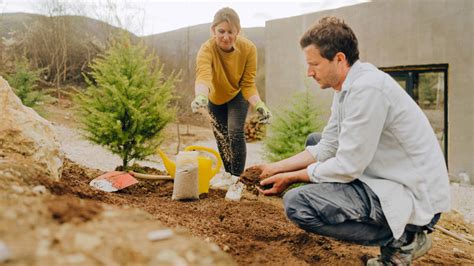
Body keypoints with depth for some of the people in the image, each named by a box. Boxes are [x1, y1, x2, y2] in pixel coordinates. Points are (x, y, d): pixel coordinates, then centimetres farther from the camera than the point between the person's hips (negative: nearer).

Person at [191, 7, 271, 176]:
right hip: (215, 98, 1)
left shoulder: (249, 48, -30)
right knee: (222, 139, 12)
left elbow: (248, 84, -25)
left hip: (238, 95, -1)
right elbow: (203, 76, -54)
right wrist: (201, 96, -76)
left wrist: (258, 104, -43)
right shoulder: (207, 49, -36)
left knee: (235, 133, -19)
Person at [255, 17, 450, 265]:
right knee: (314, 141, 22)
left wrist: (291, 177, -9)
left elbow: (347, 168, -23)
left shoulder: (367, 88, -24)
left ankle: (402, 239, -5)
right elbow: (326, 148, 11)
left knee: (296, 202, -22)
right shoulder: (348, 86, 7)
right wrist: (275, 168, 6)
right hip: (385, 179, 10)